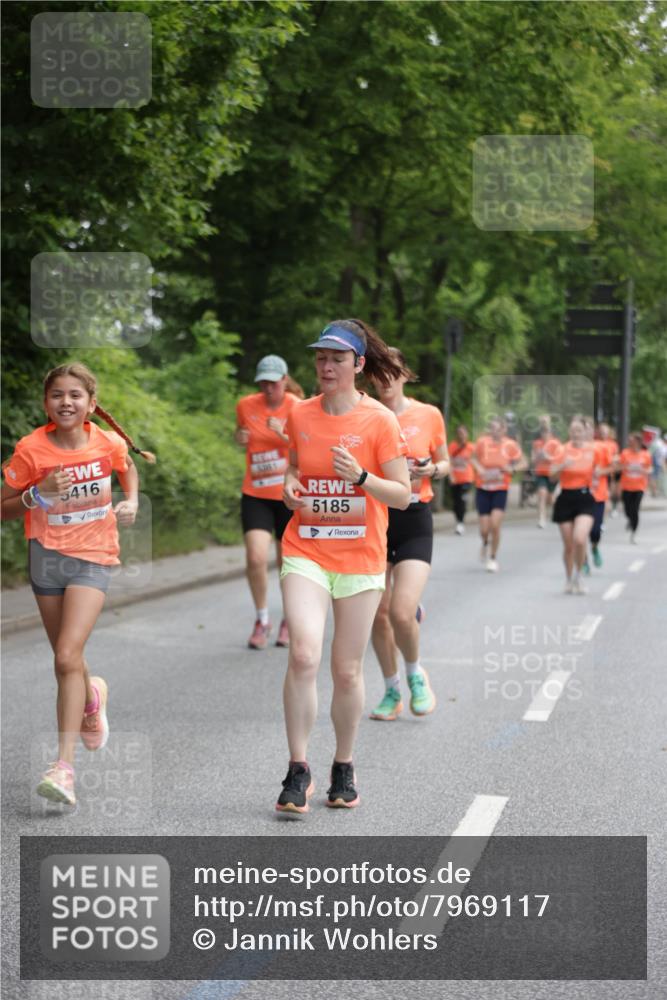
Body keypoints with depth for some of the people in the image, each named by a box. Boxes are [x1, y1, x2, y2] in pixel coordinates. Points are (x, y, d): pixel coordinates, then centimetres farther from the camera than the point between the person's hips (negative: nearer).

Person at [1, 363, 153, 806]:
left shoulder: (108, 442, -6)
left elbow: (127, 466, 19)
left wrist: (131, 501, 2)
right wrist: (40, 493, -21)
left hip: (93, 557, -2)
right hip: (47, 555, 2)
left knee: (68, 656, -18)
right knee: (67, 661, 13)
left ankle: (65, 765, -18)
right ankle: (92, 698, 50)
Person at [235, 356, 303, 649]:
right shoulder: (246, 406, 0)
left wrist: (284, 435, -29)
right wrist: (239, 437, -4)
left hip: (289, 496, -1)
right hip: (255, 495, 1)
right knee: (256, 558, -14)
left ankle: (289, 620, 32)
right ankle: (261, 620, 7)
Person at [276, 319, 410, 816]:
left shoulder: (380, 420, -5)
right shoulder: (301, 415, 5)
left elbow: (403, 495, -4)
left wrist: (360, 477, -21)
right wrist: (290, 485, 1)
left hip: (360, 558, -1)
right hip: (305, 552, 1)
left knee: (347, 670, 4)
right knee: (303, 654, -17)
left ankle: (344, 768, 24)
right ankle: (298, 771, -8)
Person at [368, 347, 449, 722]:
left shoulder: (429, 415, 0)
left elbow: (444, 463, 11)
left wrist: (432, 470, -10)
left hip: (414, 521, -2)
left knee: (402, 612, -15)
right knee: (378, 613, 5)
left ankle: (415, 673, 14)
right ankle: (392, 691, 23)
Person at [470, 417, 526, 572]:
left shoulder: (510, 445, -7)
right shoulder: (482, 442, -6)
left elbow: (524, 463, 3)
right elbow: (473, 458, 10)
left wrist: (512, 469, -17)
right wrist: (479, 469, -10)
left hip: (500, 490, -1)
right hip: (483, 489, 1)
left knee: (495, 525, -15)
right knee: (484, 529, 0)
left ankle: (493, 558, 5)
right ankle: (485, 544, 38)